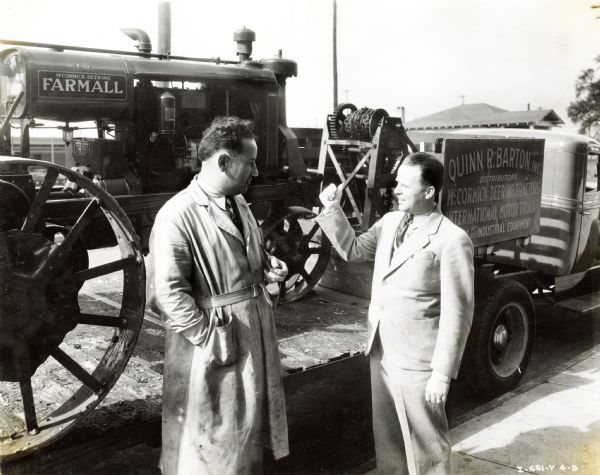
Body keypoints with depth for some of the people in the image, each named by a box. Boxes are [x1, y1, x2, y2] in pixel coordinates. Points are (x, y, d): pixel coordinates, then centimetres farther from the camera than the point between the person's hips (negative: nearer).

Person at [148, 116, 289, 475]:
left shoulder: (239, 203, 7)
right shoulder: (177, 215, -20)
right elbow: (168, 293, -22)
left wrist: (268, 267, 1)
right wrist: (208, 338, -21)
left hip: (256, 334, 8)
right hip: (215, 343, -8)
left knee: (248, 427, 24)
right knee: (211, 438, 10)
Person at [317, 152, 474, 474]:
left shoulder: (451, 240, -18)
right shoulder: (390, 222, 5)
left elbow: (456, 314, -17)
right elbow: (352, 250, 18)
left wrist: (442, 373, -16)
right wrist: (332, 210, 5)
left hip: (417, 361, -7)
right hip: (382, 352, 7)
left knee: (424, 442, 10)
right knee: (387, 436, 22)